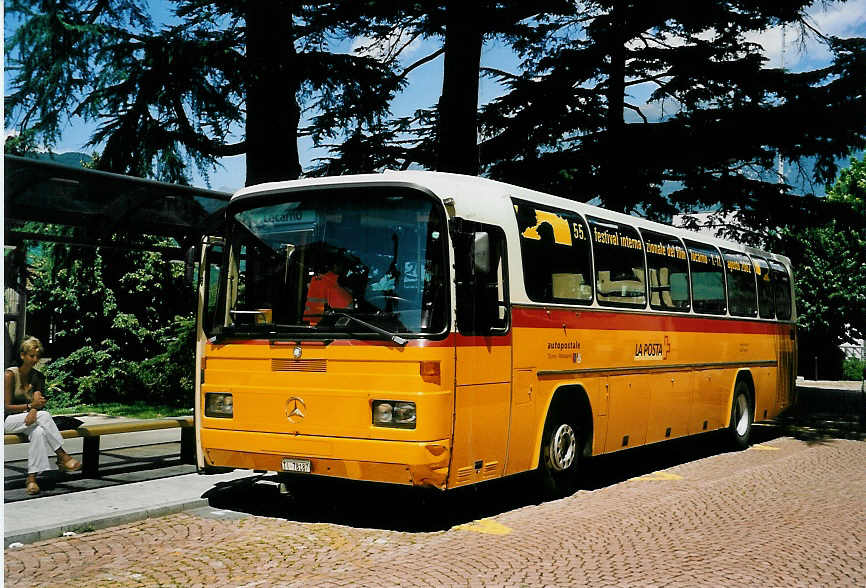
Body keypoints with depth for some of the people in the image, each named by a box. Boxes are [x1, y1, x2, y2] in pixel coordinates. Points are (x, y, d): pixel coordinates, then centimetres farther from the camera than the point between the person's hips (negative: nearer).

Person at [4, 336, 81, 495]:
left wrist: (33, 411, -28)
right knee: (44, 415, -33)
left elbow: (38, 399, -5)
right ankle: (62, 457, -32)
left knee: (38, 432, -34)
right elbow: (7, 407, -12)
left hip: (29, 418, 4)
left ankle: (31, 478, -39)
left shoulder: (37, 376, 8)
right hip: (9, 421, -4)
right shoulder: (10, 375, -8)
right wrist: (30, 406, -24)